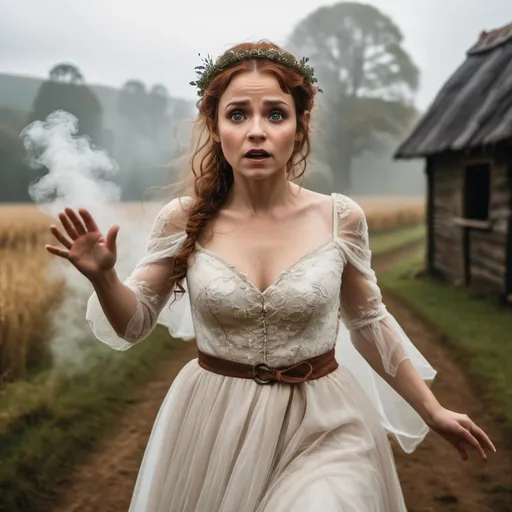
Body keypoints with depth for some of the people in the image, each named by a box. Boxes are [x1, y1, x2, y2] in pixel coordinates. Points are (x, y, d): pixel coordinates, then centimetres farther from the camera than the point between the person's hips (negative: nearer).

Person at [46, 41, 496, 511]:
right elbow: (134, 325, 1)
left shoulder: (340, 218, -10)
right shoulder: (183, 221, -10)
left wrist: (433, 411, 9)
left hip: (323, 426, 0)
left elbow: (369, 323, 5)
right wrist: (103, 277, -20)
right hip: (214, 424, 1)